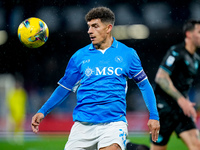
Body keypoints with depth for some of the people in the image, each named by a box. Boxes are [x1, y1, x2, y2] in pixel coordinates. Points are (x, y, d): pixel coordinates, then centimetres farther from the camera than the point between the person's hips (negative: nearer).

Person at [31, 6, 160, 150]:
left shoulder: (127, 54, 6)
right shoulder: (80, 56, 8)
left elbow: (144, 84, 14)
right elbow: (65, 88, 15)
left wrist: (154, 116, 8)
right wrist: (43, 112, 6)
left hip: (114, 121, -2)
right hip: (83, 124, 2)